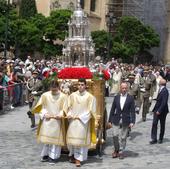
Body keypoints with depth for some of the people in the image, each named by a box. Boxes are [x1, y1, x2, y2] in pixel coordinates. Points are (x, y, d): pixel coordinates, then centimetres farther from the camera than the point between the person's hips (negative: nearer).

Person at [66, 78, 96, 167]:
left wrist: (80, 117, -10)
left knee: (80, 139, -2)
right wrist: (69, 114, -8)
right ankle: (72, 154, 29)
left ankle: (78, 158, 5)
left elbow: (91, 110, -5)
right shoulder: (72, 95, 3)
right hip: (72, 120, 3)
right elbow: (69, 106, 11)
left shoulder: (90, 97, -6)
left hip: (83, 121, -3)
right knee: (72, 138, 7)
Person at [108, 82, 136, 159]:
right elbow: (112, 109, 8)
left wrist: (132, 122, -10)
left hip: (125, 121, -1)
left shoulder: (130, 98, -1)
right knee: (115, 136, -2)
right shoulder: (116, 97, 5)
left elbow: (132, 111, -3)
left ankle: (121, 152, 18)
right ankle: (116, 150, 19)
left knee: (123, 137, 4)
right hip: (116, 120, 2)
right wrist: (110, 121, 5)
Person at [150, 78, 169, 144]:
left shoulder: (165, 91, -17)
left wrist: (159, 111, -23)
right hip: (157, 110, 7)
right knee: (154, 124, -1)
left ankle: (160, 139, 20)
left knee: (162, 125, 8)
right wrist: (155, 109, 11)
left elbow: (164, 102, -22)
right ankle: (154, 139, 1)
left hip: (162, 111, -7)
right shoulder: (160, 89, 8)